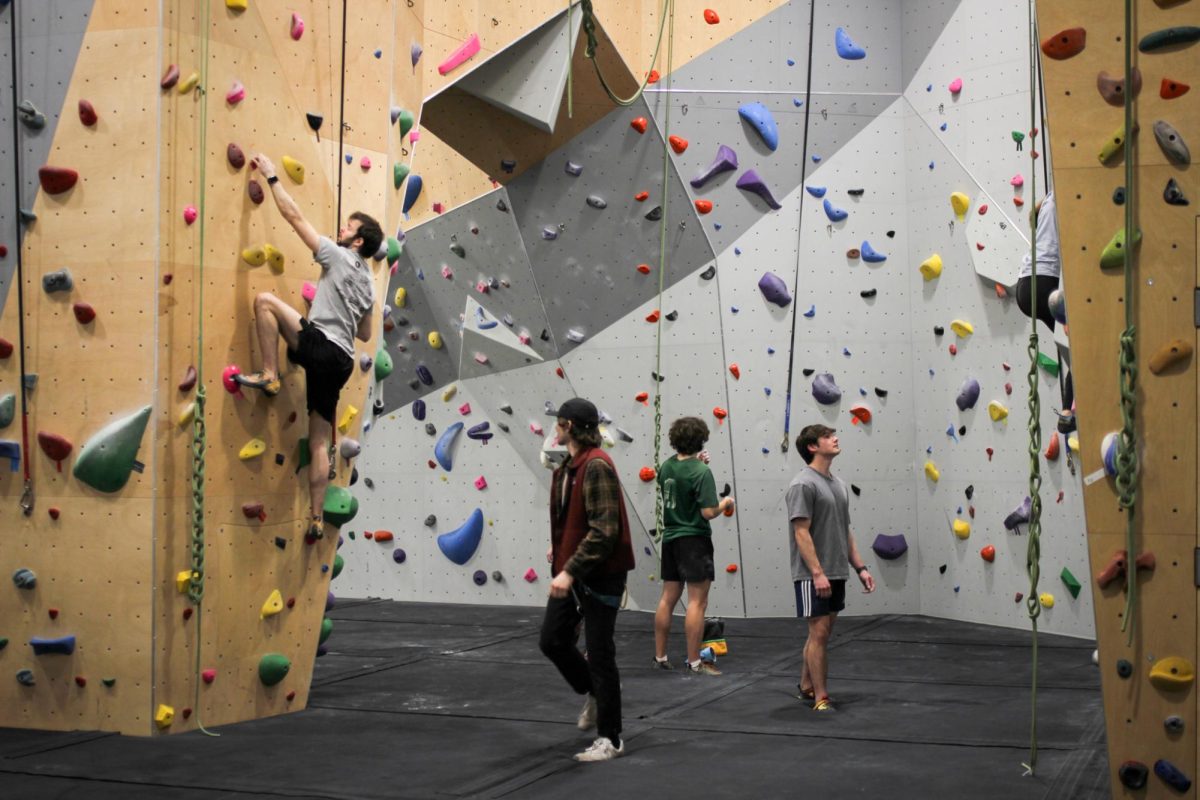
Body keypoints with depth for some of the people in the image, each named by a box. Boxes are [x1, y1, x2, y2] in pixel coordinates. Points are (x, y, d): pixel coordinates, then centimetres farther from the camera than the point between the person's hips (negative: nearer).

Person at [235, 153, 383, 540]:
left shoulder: (339, 257, -1)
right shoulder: (367, 283, 21)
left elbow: (294, 215, 0)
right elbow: (365, 334, 29)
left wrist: (272, 177, 7)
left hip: (321, 346, -8)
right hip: (341, 360, 9)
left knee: (265, 300, -7)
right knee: (320, 441, 9)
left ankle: (269, 376, -7)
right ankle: (317, 519, 8)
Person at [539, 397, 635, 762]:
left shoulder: (597, 467, -20)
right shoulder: (569, 466, 10)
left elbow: (604, 530, -25)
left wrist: (570, 571, -27)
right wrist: (559, 547, 16)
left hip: (600, 574, -9)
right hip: (571, 571, 9)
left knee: (599, 654, -1)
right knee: (552, 641, 12)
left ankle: (610, 739, 10)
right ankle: (594, 692, 36)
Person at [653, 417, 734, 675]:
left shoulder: (666, 466, 3)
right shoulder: (702, 471, -18)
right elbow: (708, 512, -21)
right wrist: (725, 504, -1)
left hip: (670, 538, 7)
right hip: (694, 540, -7)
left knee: (668, 599, 14)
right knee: (697, 602, -2)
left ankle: (660, 657, 20)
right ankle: (694, 662, -2)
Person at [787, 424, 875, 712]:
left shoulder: (839, 484, 14)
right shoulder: (803, 484, -15)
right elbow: (801, 533, -19)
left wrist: (860, 567, 12)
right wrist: (817, 573, -24)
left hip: (837, 573, 9)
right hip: (813, 576, -9)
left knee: (821, 632, 15)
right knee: (819, 633, -8)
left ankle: (807, 687, 26)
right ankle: (821, 698, -4)